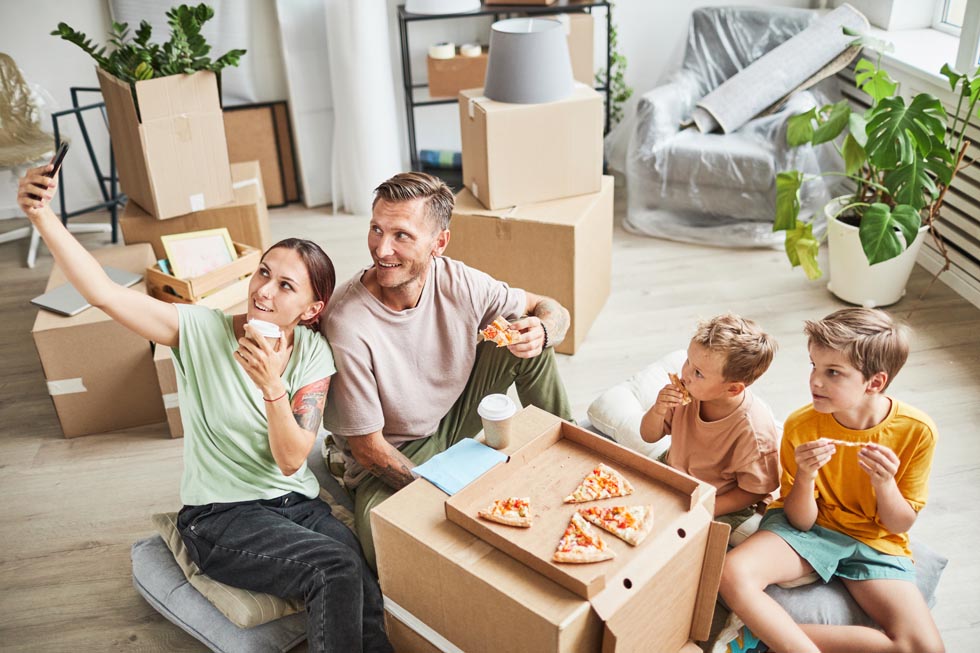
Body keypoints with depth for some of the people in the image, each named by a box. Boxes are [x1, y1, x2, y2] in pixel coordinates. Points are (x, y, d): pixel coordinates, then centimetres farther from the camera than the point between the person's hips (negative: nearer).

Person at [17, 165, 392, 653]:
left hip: (298, 503, 3)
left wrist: (272, 386, -27)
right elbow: (103, 293, -22)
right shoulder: (201, 330, -10)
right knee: (340, 571, -26)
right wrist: (42, 215, -32)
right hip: (222, 516, -3)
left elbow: (291, 460, -11)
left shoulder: (312, 353, -3)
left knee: (370, 592, -23)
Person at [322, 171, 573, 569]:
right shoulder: (348, 327, -30)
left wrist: (541, 332, -27)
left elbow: (552, 311, -3)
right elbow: (368, 449, -20)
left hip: (453, 420, 5)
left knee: (527, 335, -9)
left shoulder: (458, 282, -17)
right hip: (393, 456, -5)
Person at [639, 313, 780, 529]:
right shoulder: (689, 394, -16)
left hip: (723, 505, -5)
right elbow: (649, 436, -2)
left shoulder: (754, 430, -32)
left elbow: (755, 491, -17)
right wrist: (658, 411, -25)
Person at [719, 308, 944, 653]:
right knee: (733, 573, -32)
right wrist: (805, 477, -30)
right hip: (808, 527, -1)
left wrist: (885, 484, -27)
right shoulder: (801, 426, -17)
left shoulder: (917, 431, -16)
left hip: (875, 541, 2)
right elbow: (800, 521, -10)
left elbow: (901, 525, -5)